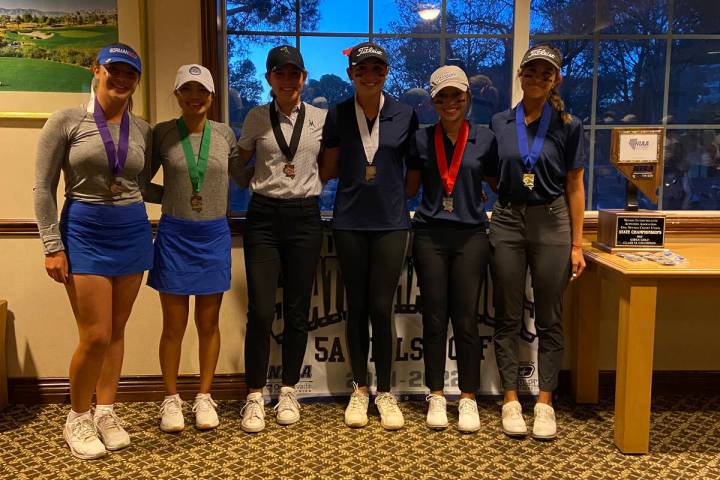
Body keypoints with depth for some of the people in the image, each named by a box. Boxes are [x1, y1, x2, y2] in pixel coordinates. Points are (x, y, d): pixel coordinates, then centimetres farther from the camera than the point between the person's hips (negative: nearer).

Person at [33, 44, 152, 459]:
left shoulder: (143, 130, 6)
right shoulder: (66, 121, -4)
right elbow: (44, 188, -5)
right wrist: (53, 246, -9)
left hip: (133, 233, 4)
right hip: (84, 233, -4)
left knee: (116, 332, 10)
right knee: (96, 336, -5)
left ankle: (106, 412, 27)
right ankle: (78, 418, 18)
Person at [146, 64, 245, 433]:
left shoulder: (224, 134, 3)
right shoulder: (162, 133, -1)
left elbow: (245, 177, 13)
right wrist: (172, 195, -3)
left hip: (214, 236, 2)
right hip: (174, 236, -1)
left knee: (209, 323, 9)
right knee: (174, 325, 6)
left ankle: (204, 399, 23)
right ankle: (171, 400, 22)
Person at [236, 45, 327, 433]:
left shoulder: (320, 119, 5)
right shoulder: (256, 118, 4)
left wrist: (307, 183, 5)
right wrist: (263, 185, 4)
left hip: (304, 216, 1)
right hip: (264, 216, -1)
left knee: (297, 311, 6)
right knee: (261, 311, -6)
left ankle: (288, 393, 21)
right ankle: (254, 398, 8)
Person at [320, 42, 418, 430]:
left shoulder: (404, 115, 2)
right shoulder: (337, 115, 3)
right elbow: (328, 170, 8)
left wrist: (404, 197, 3)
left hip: (390, 221, -1)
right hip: (350, 220, 1)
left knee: (381, 308, -1)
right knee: (356, 306, 7)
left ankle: (384, 392, 16)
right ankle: (359, 389, 22)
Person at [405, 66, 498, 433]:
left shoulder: (484, 139, 4)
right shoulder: (421, 139, 5)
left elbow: (499, 184, 12)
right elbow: (409, 189, 11)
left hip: (470, 235, 0)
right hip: (430, 235, 1)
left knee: (466, 319, 2)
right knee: (434, 318, 5)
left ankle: (468, 398, 16)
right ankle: (436, 396, 18)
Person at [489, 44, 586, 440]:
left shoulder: (568, 126, 1)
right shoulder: (499, 124, 4)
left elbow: (574, 187, 2)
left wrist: (577, 244, -1)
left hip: (552, 223, -1)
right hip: (507, 221, 1)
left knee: (549, 318, 5)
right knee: (507, 317, 5)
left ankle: (544, 402, 17)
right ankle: (510, 399, 16)